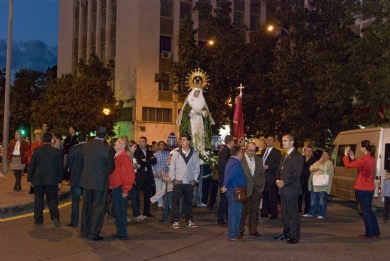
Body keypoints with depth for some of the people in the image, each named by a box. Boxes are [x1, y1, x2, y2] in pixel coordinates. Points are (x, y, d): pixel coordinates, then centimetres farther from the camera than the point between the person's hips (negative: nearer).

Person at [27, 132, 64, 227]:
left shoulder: (36, 151, -4)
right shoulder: (57, 152, -2)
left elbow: (32, 165, 0)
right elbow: (60, 167, 3)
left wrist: (29, 179, 9)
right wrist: (59, 181, 11)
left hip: (38, 180, 0)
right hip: (52, 180, 0)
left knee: (38, 200, 9)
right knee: (52, 198, 8)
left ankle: (38, 220, 13)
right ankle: (55, 216, -10)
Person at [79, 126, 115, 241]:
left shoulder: (85, 146, -1)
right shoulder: (107, 149, -14)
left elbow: (83, 162, 8)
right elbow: (111, 167, -5)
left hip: (86, 181, 5)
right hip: (100, 182, -5)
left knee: (86, 206, 16)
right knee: (98, 208, 5)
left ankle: (84, 231, 26)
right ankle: (94, 234, 7)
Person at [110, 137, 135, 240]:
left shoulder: (124, 157, -14)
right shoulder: (116, 157, 13)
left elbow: (129, 175, -19)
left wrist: (125, 190, -18)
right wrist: (111, 185, 11)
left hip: (120, 188, -9)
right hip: (115, 187, 9)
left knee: (121, 211, -3)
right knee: (118, 210, 14)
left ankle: (123, 234, 5)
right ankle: (120, 232, 23)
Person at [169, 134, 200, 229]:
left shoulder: (194, 154, 2)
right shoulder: (176, 153, -1)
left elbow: (197, 168, 6)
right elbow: (172, 167, 2)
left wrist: (195, 179, 0)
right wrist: (173, 179, -4)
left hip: (190, 183, 1)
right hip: (178, 182, -1)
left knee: (189, 202, 9)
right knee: (176, 202, -1)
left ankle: (189, 221, 18)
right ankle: (175, 221, 6)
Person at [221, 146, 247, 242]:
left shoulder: (231, 162, 14)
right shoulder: (236, 164, -19)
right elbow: (230, 176, -28)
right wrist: (226, 186, -16)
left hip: (232, 191, 10)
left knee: (233, 213, 16)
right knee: (235, 213, -4)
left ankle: (232, 234, 24)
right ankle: (232, 236, 1)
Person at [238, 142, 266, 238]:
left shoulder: (259, 160, 12)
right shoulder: (240, 160, -6)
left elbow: (262, 174, 15)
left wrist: (261, 184, 4)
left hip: (256, 188, 4)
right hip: (245, 189, -4)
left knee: (255, 210, 8)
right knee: (243, 210, 3)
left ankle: (253, 229, 19)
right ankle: (240, 229, 15)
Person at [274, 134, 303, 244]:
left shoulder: (297, 156, -9)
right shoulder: (284, 156, 20)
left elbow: (296, 173, -17)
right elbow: (279, 170, 21)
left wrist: (284, 182, -17)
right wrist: (278, 180, 2)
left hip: (291, 189, -8)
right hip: (283, 189, 8)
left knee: (293, 213, -4)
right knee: (285, 212, 13)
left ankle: (294, 236, 2)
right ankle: (286, 233, 22)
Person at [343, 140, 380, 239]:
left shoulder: (364, 160, -21)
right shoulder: (372, 159, 7)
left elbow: (348, 165, -15)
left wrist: (346, 154, -3)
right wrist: (353, 158, 9)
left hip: (362, 189, -9)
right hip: (370, 188, 9)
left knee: (365, 211, 1)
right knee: (369, 210, 19)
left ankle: (369, 234, 8)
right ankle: (376, 232, 24)